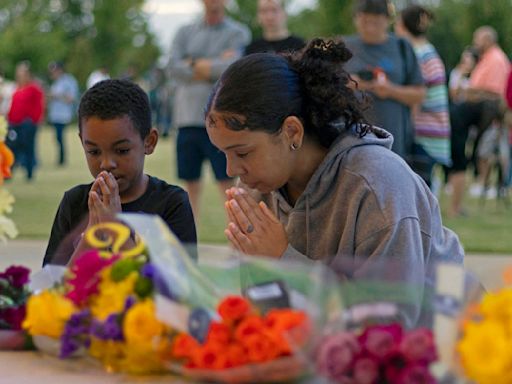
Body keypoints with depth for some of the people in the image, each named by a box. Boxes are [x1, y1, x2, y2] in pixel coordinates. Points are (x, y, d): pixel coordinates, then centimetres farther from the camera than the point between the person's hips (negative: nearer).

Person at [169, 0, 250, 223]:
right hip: (187, 118, 4)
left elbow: (233, 67, -13)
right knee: (191, 184, 8)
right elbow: (173, 67, 0)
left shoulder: (238, 33, 4)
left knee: (227, 183, -7)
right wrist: (214, 66, -8)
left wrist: (195, 65, -3)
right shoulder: (185, 33, 15)